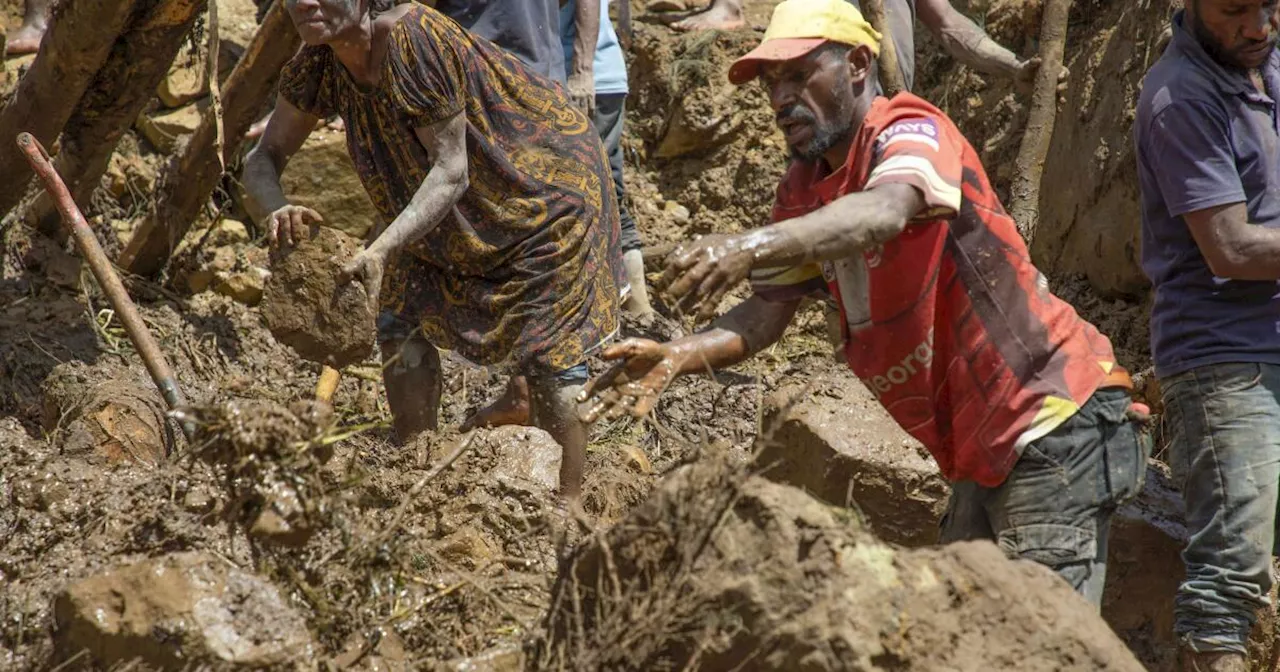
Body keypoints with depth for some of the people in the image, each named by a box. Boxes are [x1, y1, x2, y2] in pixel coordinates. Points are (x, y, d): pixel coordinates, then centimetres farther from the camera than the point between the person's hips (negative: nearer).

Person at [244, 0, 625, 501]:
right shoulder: (319, 65, -12)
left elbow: (451, 171, -33)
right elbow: (263, 157, -6)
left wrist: (381, 251, -44)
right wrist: (276, 207, -30)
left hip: (548, 183, -8)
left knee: (550, 352, -9)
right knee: (402, 322, 2)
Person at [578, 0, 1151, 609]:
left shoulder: (909, 131, -16)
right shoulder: (803, 191, 9)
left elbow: (885, 212, -39)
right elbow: (765, 315, 4)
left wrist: (752, 245, -55)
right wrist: (675, 357, -16)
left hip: (1054, 426, -9)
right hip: (983, 455, 9)